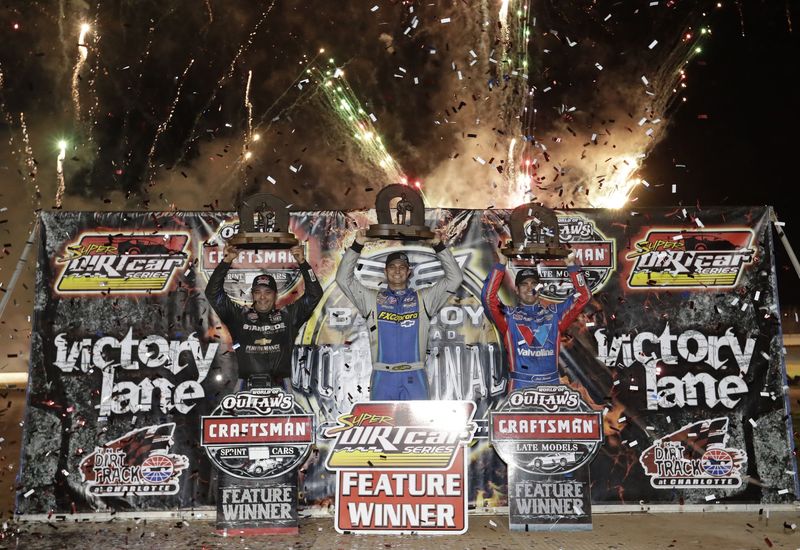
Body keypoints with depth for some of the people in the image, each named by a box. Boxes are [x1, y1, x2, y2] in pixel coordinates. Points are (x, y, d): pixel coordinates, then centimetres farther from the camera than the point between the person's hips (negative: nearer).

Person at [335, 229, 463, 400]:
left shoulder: (423, 299, 10)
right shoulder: (372, 299, 11)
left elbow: (454, 279, 5)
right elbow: (343, 278, 4)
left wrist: (439, 246, -2)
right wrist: (357, 245, -3)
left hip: (414, 378, 0)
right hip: (382, 377, 0)